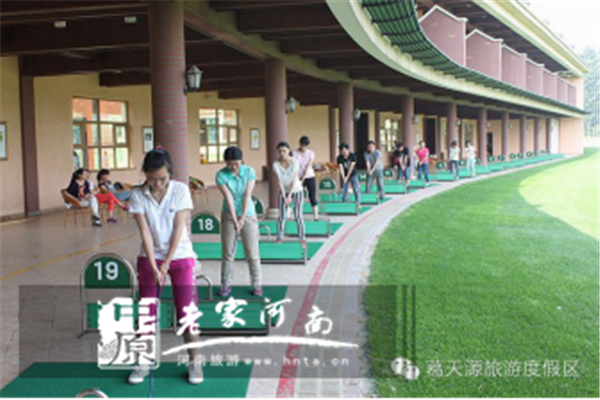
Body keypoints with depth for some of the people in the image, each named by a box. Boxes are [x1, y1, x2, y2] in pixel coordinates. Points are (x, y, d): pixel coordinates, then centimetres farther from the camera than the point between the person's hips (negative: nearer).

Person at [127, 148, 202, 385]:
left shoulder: (181, 190, -10)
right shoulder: (138, 195, -8)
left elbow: (178, 229, -12)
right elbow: (145, 232, -12)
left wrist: (166, 263, -15)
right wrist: (154, 267, -18)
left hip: (180, 256, -1)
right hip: (150, 258, 1)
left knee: (186, 313, -1)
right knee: (146, 313, 4)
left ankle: (193, 362, 13)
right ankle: (143, 363, 19)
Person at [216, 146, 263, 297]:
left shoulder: (249, 171, -8)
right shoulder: (221, 175, -11)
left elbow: (247, 195, -11)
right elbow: (229, 198, -15)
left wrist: (243, 218, -14)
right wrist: (235, 221, -18)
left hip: (248, 215, 0)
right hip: (229, 216, 0)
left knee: (252, 253, 1)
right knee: (227, 253, 4)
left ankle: (256, 284, 10)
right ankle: (226, 285, 13)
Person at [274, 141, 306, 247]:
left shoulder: (294, 162, -20)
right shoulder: (276, 164, -15)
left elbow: (294, 180, -21)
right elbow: (279, 181, -17)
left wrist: (289, 196, -26)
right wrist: (284, 196, -24)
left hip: (296, 191, -2)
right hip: (284, 191, 2)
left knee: (298, 216, -4)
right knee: (282, 216, -2)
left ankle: (302, 240, 3)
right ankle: (279, 239, 3)